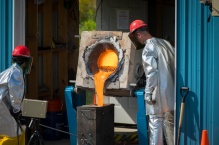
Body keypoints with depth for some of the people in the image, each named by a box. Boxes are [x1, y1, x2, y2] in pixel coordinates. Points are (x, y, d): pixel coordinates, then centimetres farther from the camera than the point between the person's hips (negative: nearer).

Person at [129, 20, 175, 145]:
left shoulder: (149, 48, -11)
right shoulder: (165, 43, 12)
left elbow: (152, 72, -18)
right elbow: (175, 66, 14)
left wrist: (148, 93, -15)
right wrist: (175, 87, 19)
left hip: (158, 94, -7)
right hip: (171, 92, 7)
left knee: (156, 123, -2)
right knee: (170, 123, 15)